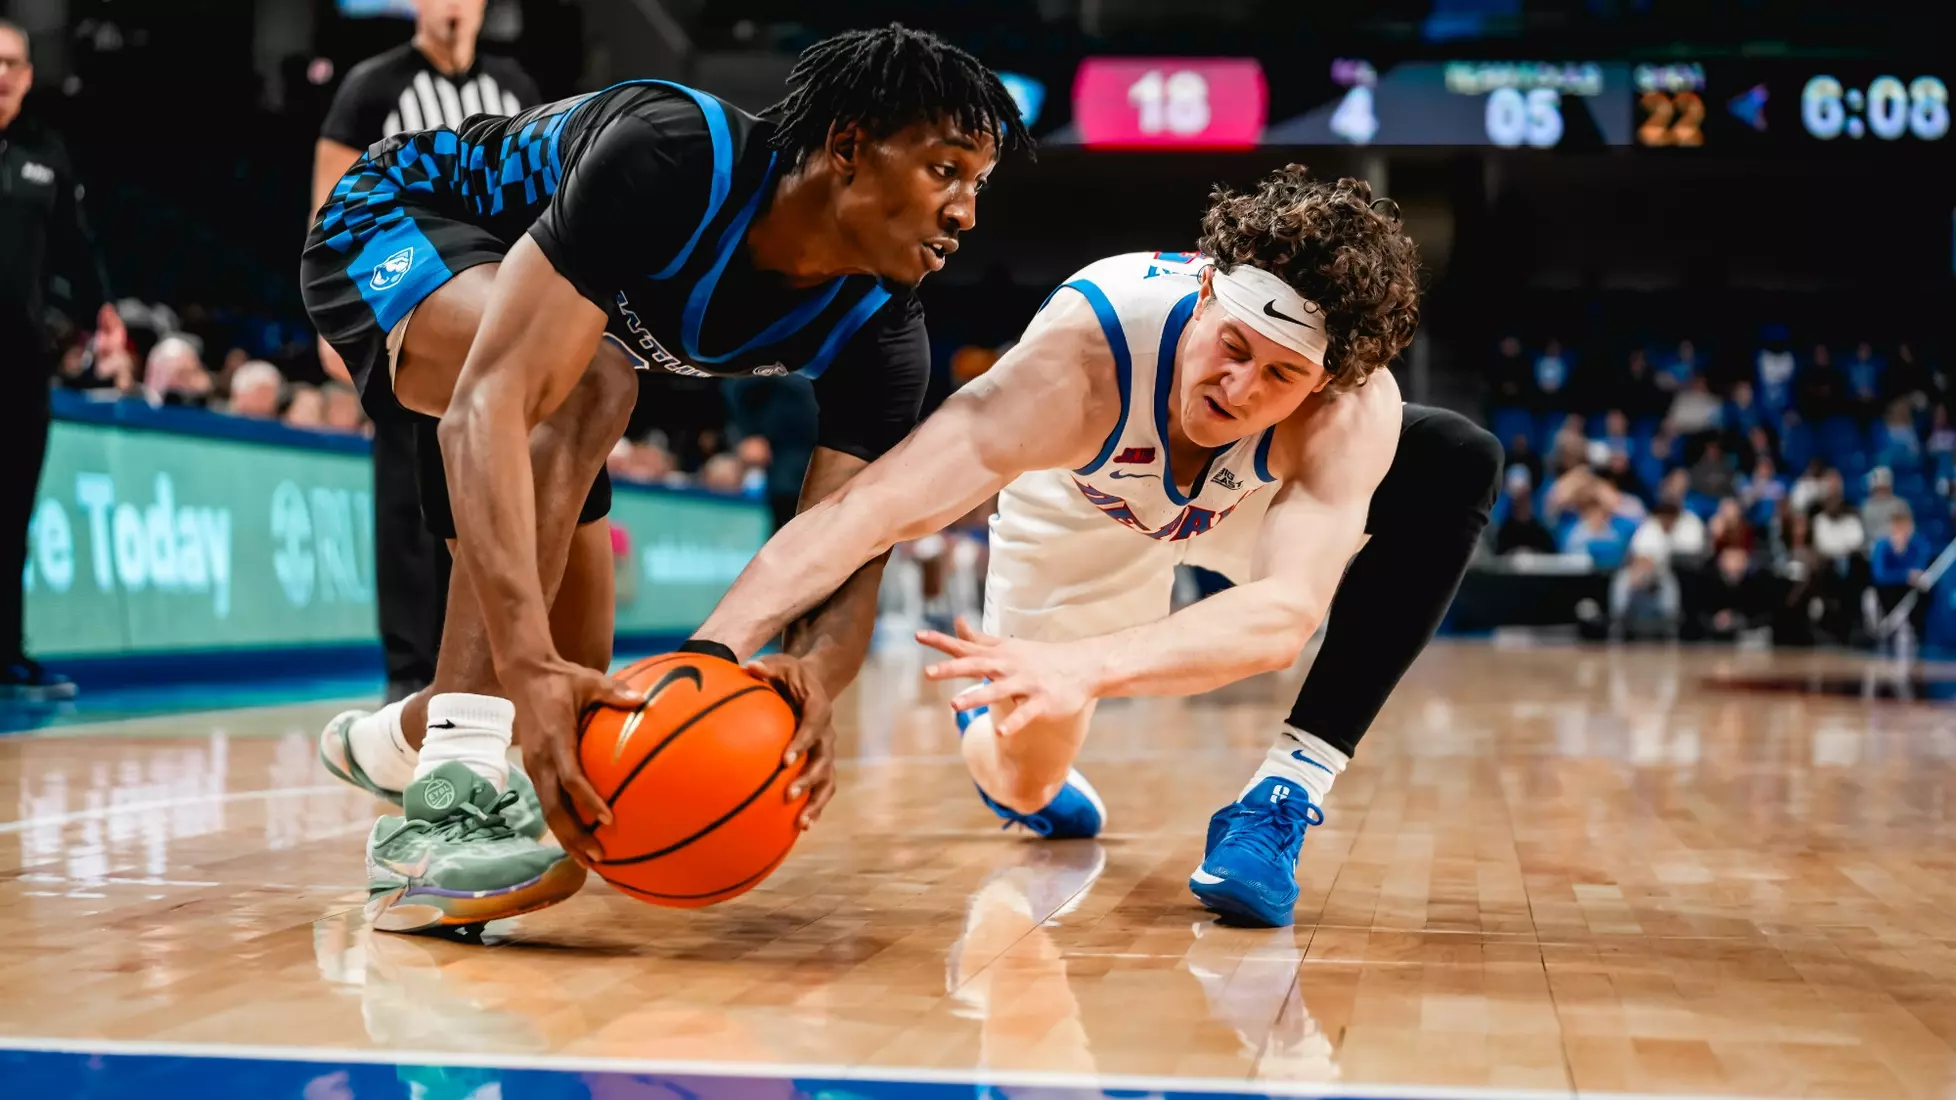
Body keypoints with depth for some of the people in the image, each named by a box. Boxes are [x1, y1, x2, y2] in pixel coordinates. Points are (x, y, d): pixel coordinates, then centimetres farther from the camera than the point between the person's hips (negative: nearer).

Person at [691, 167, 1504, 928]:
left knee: (1459, 464, -26)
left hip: (1250, 497, 1)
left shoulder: (1353, 407, -41)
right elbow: (862, 513, -51)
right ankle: (988, 716, 44)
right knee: (1020, 782, 2)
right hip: (1085, 517, -1)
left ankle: (1282, 801, -20)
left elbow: (1285, 615, -54)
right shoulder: (1078, 360, -45)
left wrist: (1083, 667, -71)